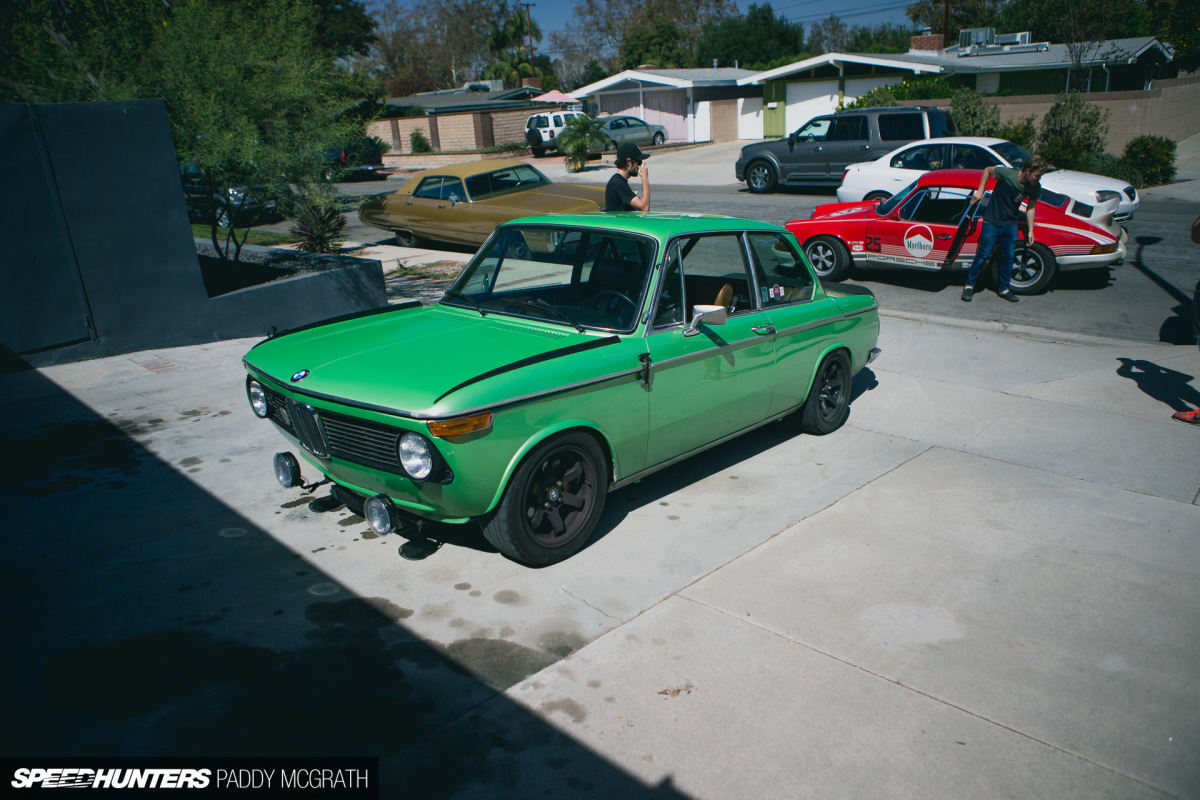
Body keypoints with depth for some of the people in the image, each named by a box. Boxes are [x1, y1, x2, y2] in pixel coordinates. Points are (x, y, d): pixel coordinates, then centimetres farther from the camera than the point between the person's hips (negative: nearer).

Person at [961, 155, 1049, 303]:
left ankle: (1004, 288, 21)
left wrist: (1030, 230, 5)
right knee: (983, 255, -3)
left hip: (1010, 225, 4)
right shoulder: (1007, 173, -21)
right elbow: (988, 170, -3)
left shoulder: (1035, 188, -6)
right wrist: (980, 191, -7)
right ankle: (969, 285, 10)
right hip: (992, 222, -4)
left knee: (1008, 257, 8)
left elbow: (1030, 207, 6)